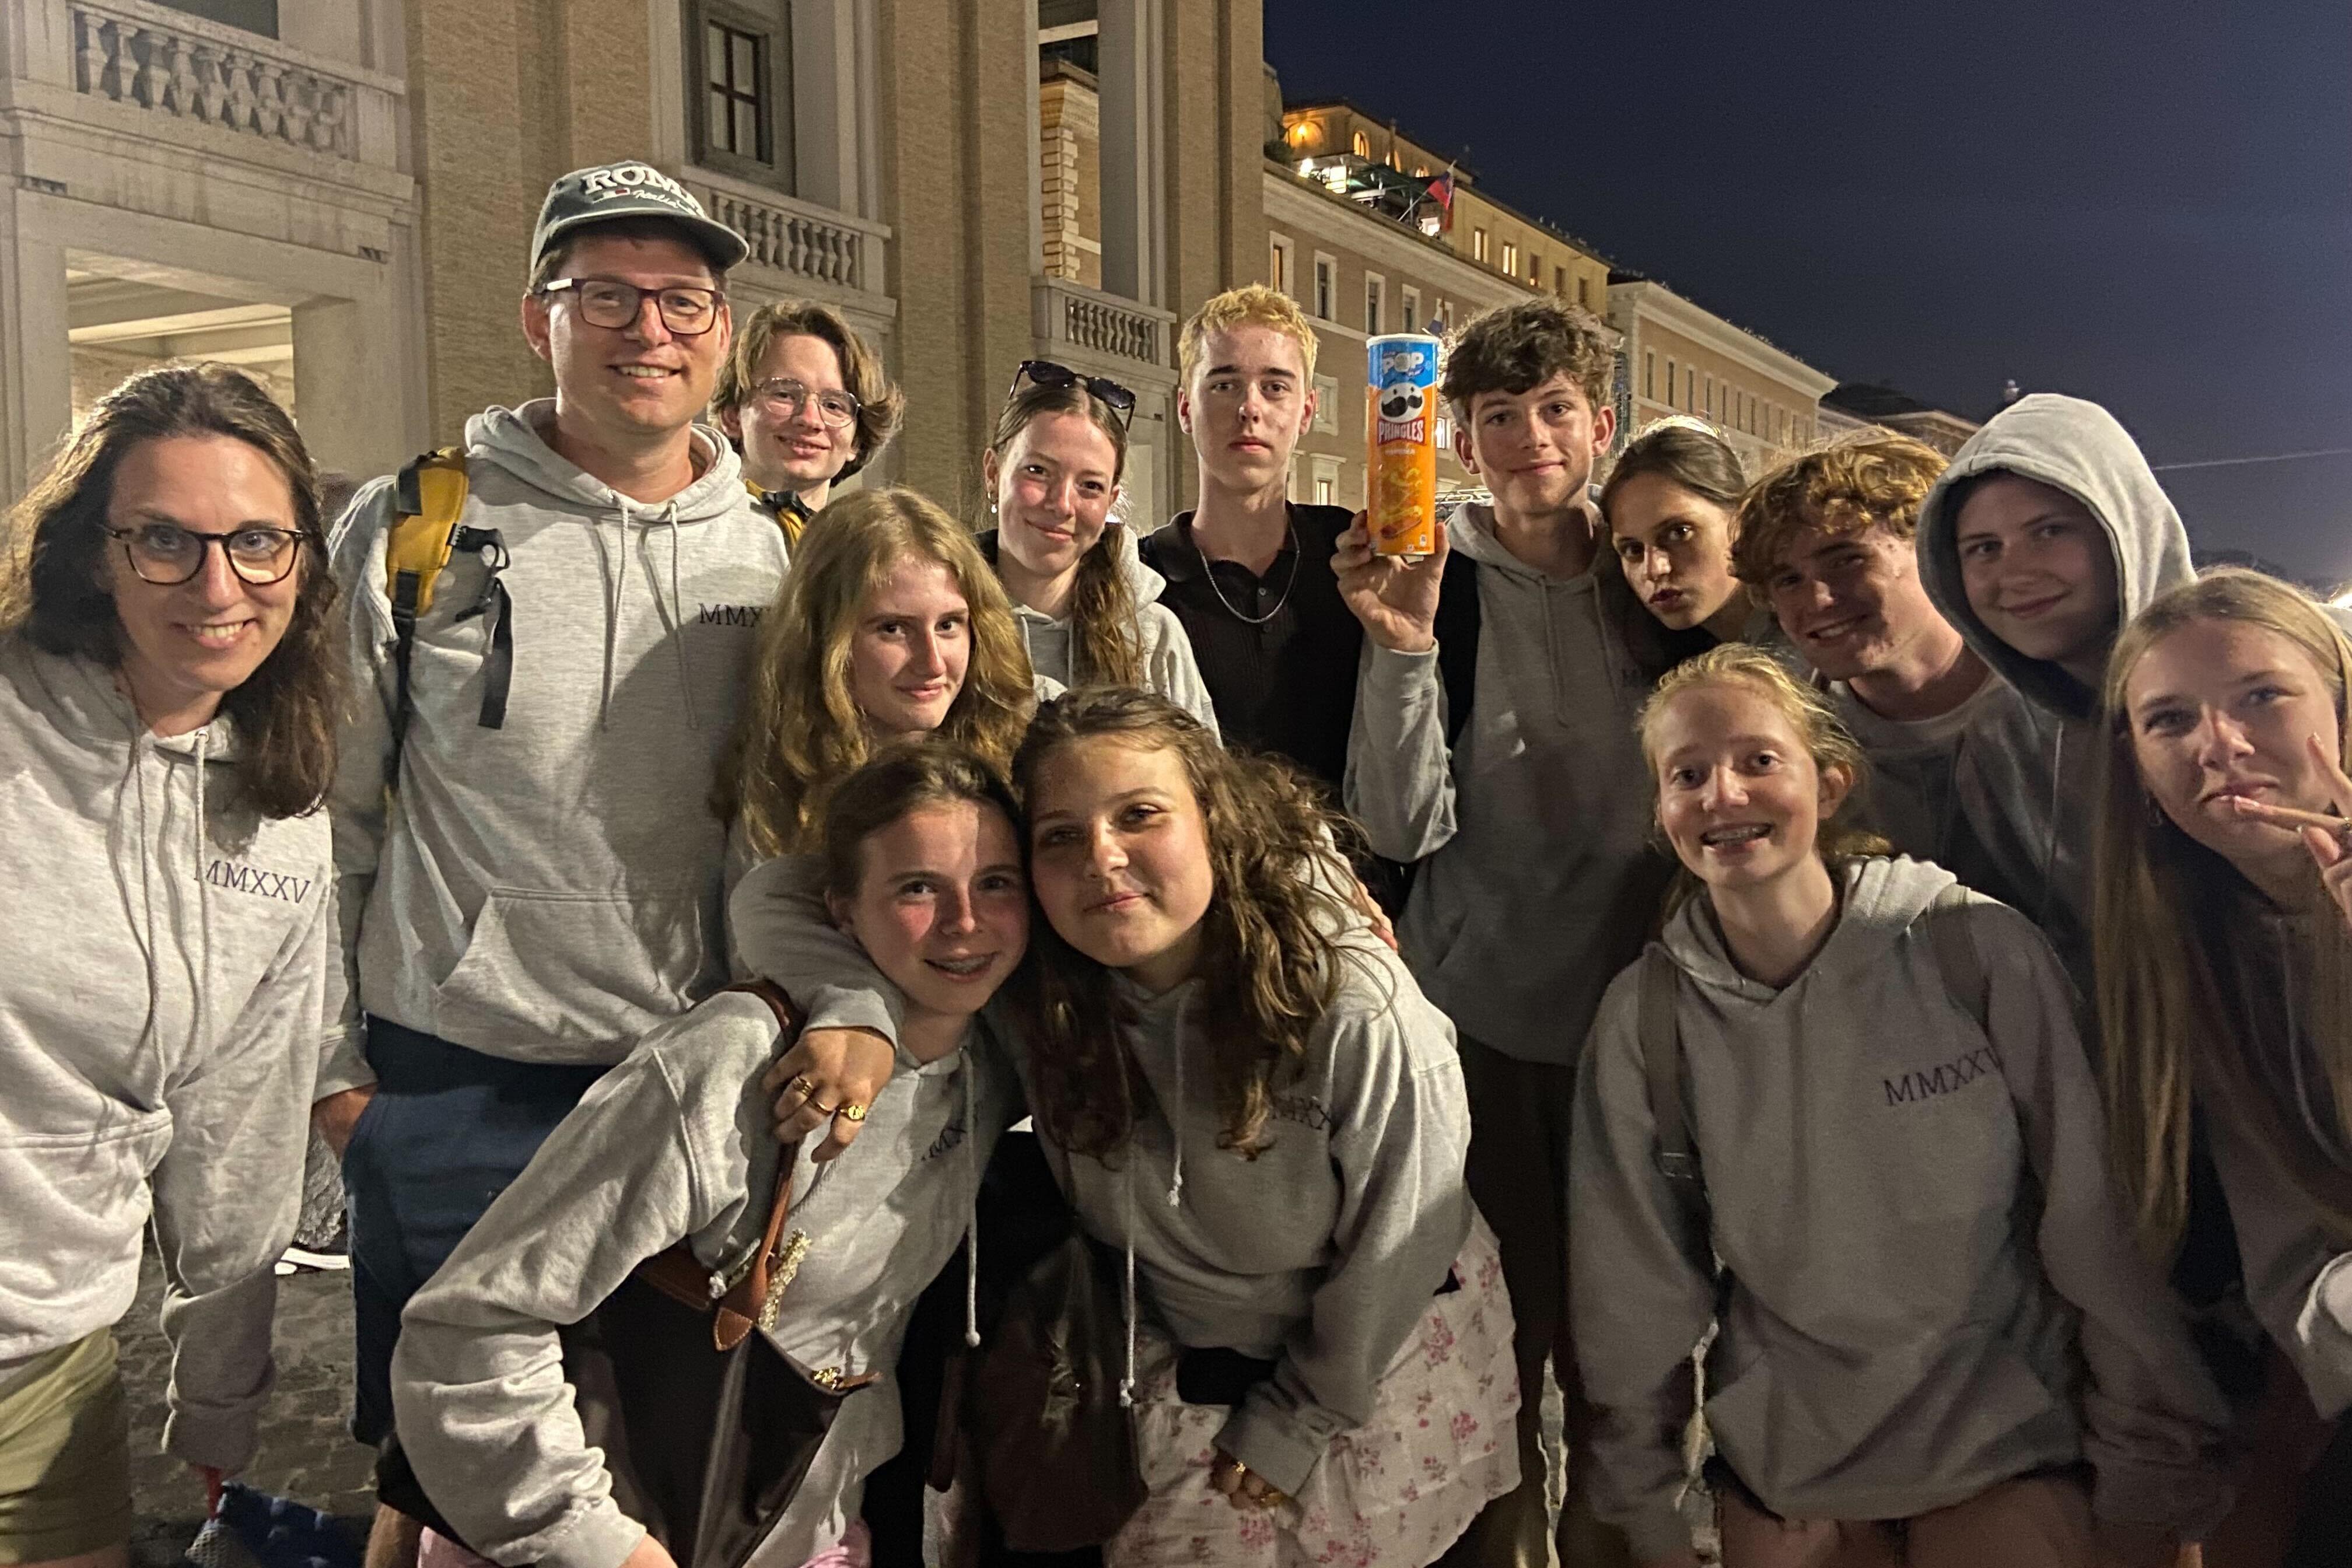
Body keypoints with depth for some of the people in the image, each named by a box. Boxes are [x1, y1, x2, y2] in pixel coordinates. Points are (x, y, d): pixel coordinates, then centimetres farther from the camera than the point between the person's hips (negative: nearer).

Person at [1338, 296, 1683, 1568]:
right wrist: (1403, 652, -26)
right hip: (1487, 1019, -2)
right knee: (1501, 1336, 8)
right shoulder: (1432, 580, -7)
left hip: (1634, 1013, 3)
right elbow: (1403, 828, -14)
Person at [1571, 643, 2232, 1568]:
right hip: (1780, 1472, 2)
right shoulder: (1645, 1019, -10)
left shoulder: (1982, 956, -16)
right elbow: (1634, 1291, -2)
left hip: (2005, 1454, -1)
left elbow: (2098, 1224, -9)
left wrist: (2153, 1474, -5)